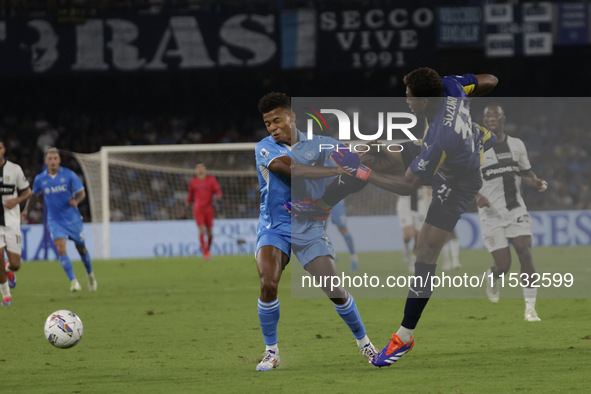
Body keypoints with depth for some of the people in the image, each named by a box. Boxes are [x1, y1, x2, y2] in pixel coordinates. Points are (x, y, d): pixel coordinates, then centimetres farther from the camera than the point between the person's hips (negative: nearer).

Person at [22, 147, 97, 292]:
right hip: (55, 220, 0)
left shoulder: (69, 175, -8)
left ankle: (90, 275, 40)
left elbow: (81, 193, -6)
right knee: (61, 249, -19)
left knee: (81, 248, 14)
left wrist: (76, 201, -28)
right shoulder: (40, 179, -2)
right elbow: (33, 195, 16)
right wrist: (26, 208, 1)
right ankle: (73, 281, -15)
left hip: (73, 219, 0)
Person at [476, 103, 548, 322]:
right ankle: (492, 277, 32)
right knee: (503, 266, -7)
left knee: (525, 254, -13)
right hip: (492, 214, -3)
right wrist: (476, 196, -21)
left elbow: (525, 173, 20)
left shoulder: (517, 145, 8)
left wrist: (537, 182, -2)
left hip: (517, 211, 3)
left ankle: (530, 308, -8)